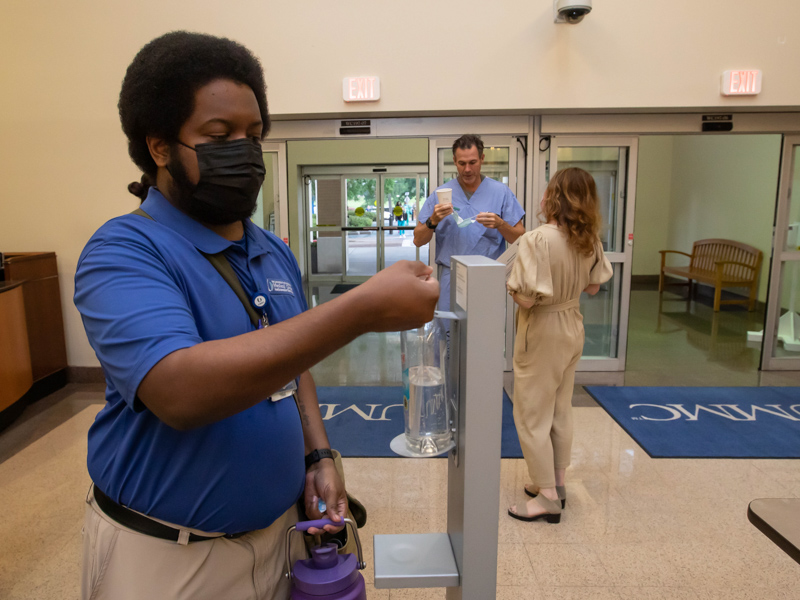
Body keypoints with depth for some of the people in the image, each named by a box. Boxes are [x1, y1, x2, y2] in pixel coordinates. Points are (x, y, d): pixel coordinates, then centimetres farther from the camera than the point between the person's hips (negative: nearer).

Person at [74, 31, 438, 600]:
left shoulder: (277, 254, 3)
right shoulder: (124, 250, -18)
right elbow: (178, 390, -34)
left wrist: (319, 456, -2)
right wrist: (364, 307, -37)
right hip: (166, 553, -5)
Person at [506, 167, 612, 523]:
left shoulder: (537, 240, -24)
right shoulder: (589, 240, -2)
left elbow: (526, 297, -26)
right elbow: (593, 286, 8)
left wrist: (510, 286, -8)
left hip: (542, 332, -7)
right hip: (573, 327, 7)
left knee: (533, 416, 8)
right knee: (561, 412, 20)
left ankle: (547, 497, 17)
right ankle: (556, 482, 35)